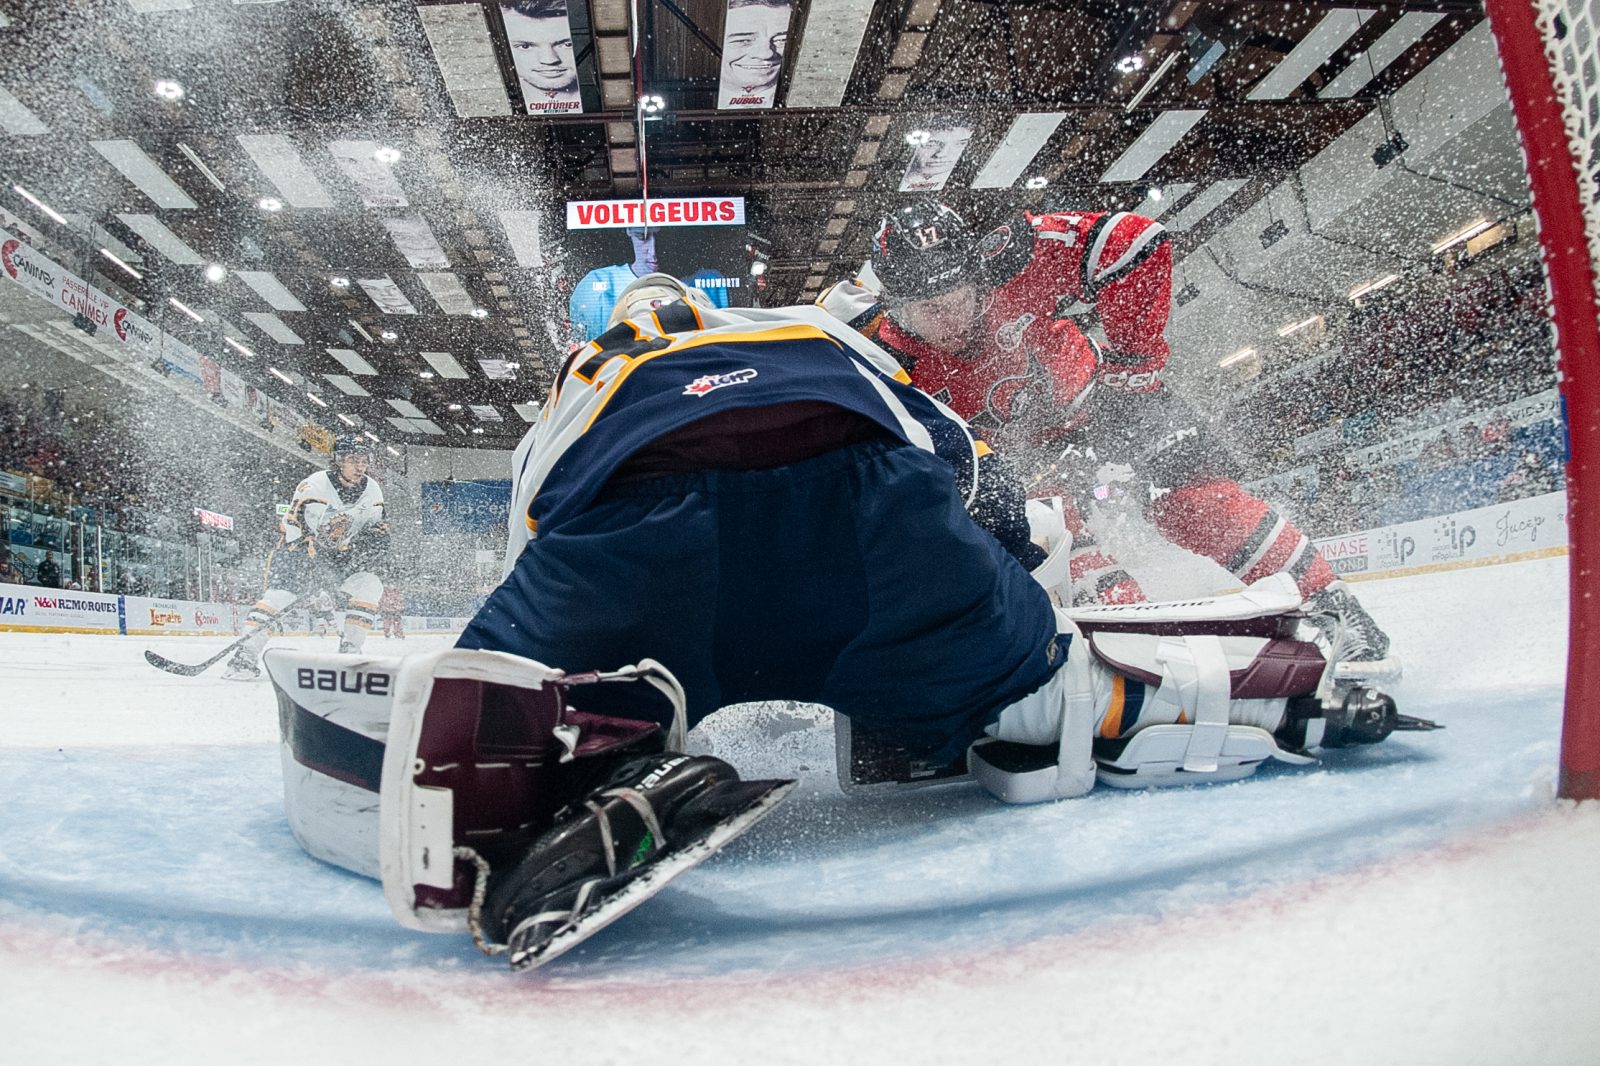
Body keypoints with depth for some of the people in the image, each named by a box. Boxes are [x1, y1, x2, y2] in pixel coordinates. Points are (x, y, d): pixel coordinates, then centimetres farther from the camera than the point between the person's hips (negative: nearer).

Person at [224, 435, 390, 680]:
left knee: (368, 585, -17)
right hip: (303, 551, -4)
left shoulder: (372, 490, -2)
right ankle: (244, 657, -17)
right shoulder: (315, 485, -20)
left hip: (344, 556, 4)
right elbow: (293, 528, -21)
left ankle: (350, 652, -9)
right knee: (279, 593, -21)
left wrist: (377, 554, -9)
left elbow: (378, 532, 8)